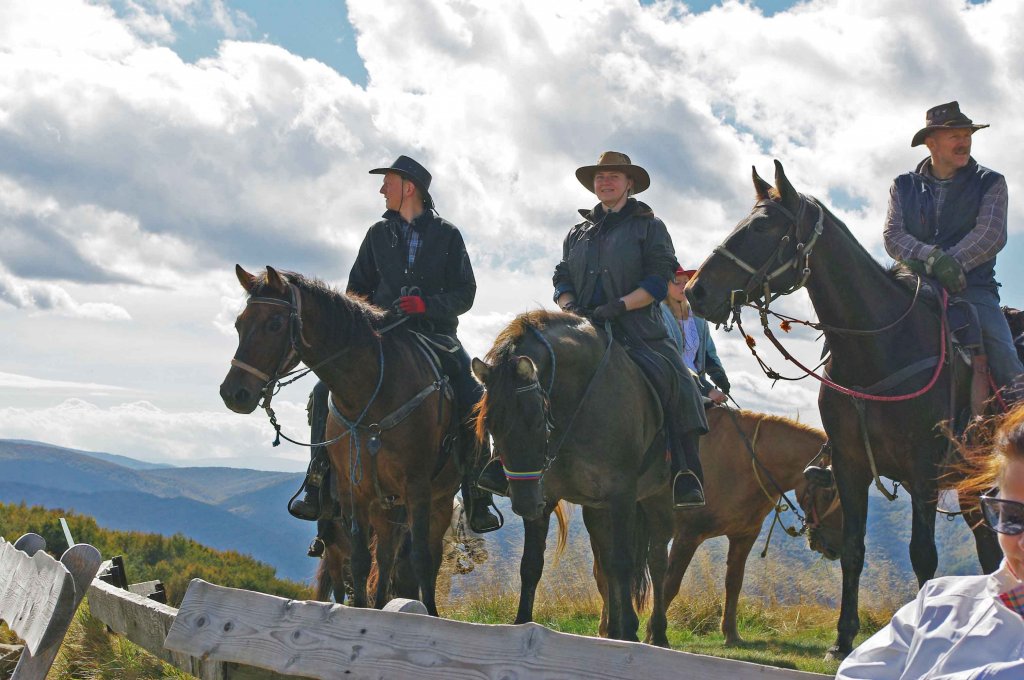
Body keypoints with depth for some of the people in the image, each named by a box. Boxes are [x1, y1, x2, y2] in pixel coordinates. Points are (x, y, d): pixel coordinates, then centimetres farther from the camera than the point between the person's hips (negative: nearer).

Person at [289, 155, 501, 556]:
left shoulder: (446, 236, 6)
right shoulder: (379, 235, 14)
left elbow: (465, 293, 1)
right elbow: (356, 288, 20)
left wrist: (426, 304, -16)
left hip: (435, 335, -2)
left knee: (472, 404, -24)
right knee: (327, 394, -18)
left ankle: (478, 502, -15)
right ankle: (318, 489, -13)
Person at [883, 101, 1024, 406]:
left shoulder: (989, 183, 9)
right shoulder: (904, 186, 14)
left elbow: (991, 235, -5)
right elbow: (893, 235, 0)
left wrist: (950, 263, -19)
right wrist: (932, 257, -19)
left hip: (972, 289, -1)